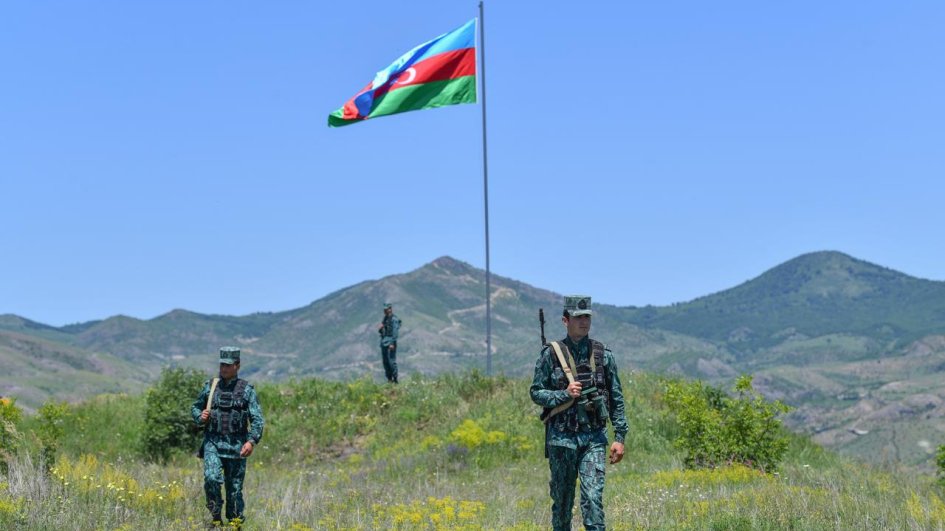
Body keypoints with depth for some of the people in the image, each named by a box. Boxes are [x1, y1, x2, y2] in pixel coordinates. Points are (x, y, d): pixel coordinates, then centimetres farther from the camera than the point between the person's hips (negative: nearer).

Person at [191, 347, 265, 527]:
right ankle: (215, 516, -3)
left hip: (236, 445, -1)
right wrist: (200, 417, -3)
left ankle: (235, 523, 18)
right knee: (211, 478, -20)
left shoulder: (246, 389, 0)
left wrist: (252, 441, -19)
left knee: (234, 487, 4)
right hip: (213, 442, 1)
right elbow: (195, 407, 21)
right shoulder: (210, 386, 7)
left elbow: (257, 419, -5)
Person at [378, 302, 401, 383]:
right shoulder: (385, 319, 17)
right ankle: (389, 379, 14)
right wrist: (380, 328, -1)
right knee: (385, 362, 9)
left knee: (392, 361, -10)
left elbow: (395, 332, -15)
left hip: (390, 343, -8)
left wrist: (392, 343, -21)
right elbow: (380, 331, 23)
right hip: (383, 343, 8)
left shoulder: (394, 319, -8)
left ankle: (395, 379, -8)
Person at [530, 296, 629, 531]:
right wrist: (564, 394, -14)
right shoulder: (551, 354, -1)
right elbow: (535, 392, 3)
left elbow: (616, 398, 7)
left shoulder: (603, 354, 4)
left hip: (594, 436, 0)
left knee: (593, 497, -11)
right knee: (562, 498, 9)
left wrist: (620, 437, 3)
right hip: (561, 437, 0)